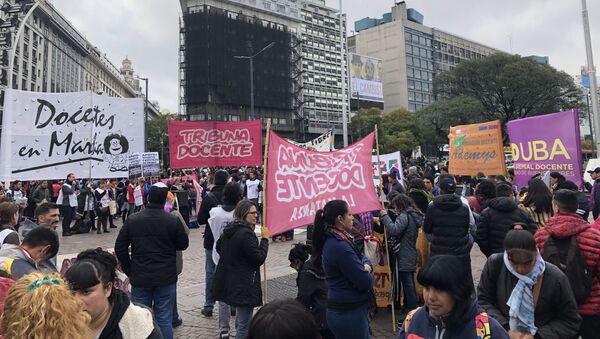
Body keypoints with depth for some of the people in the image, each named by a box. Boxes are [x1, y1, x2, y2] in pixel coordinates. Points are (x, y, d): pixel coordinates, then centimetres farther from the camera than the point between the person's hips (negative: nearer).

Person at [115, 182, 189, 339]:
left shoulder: (132, 220, -5)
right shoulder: (173, 220, -12)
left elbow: (120, 248, 1)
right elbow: (183, 244, 1)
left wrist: (129, 271, 10)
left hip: (140, 278, 2)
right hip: (166, 279, -2)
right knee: (164, 320, 7)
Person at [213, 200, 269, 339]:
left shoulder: (229, 229, 6)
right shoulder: (246, 234, -23)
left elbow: (218, 247, 22)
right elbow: (259, 258, -20)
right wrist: (265, 238, -11)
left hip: (229, 281, 10)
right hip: (244, 285, -10)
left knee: (241, 319, 28)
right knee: (244, 324, 1)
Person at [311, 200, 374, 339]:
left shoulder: (332, 240, 4)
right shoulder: (340, 247, -26)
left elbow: (360, 258, 13)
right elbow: (365, 282, -23)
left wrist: (366, 265, -8)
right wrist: (369, 276, -1)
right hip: (349, 313, -9)